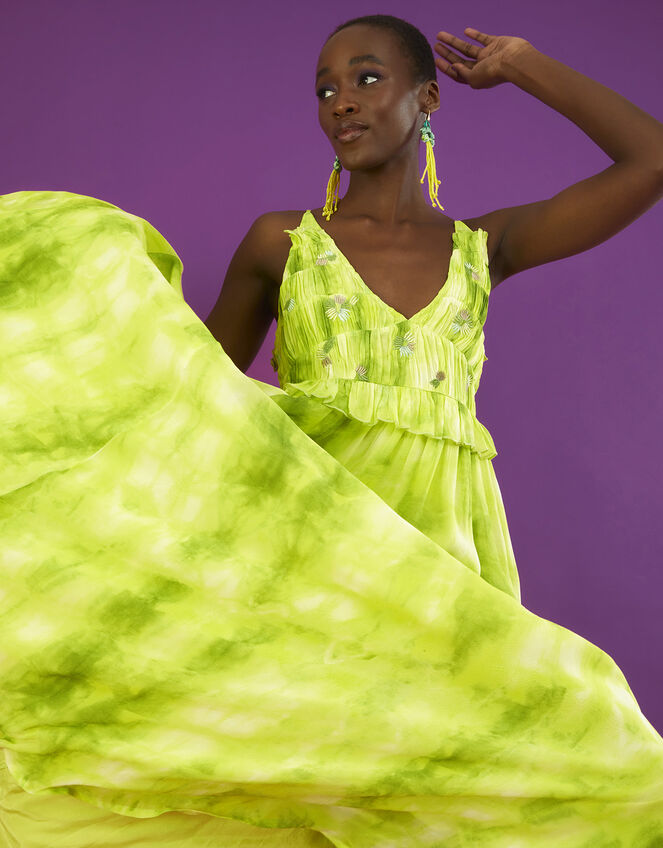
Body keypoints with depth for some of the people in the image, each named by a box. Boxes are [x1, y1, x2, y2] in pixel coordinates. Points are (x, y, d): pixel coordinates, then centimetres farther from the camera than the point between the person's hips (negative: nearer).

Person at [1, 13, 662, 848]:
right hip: (304, 539, -1)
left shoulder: (485, 247, 12)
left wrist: (522, 66, 14)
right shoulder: (280, 240, 9)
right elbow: (199, 381, 16)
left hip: (433, 549, 2)